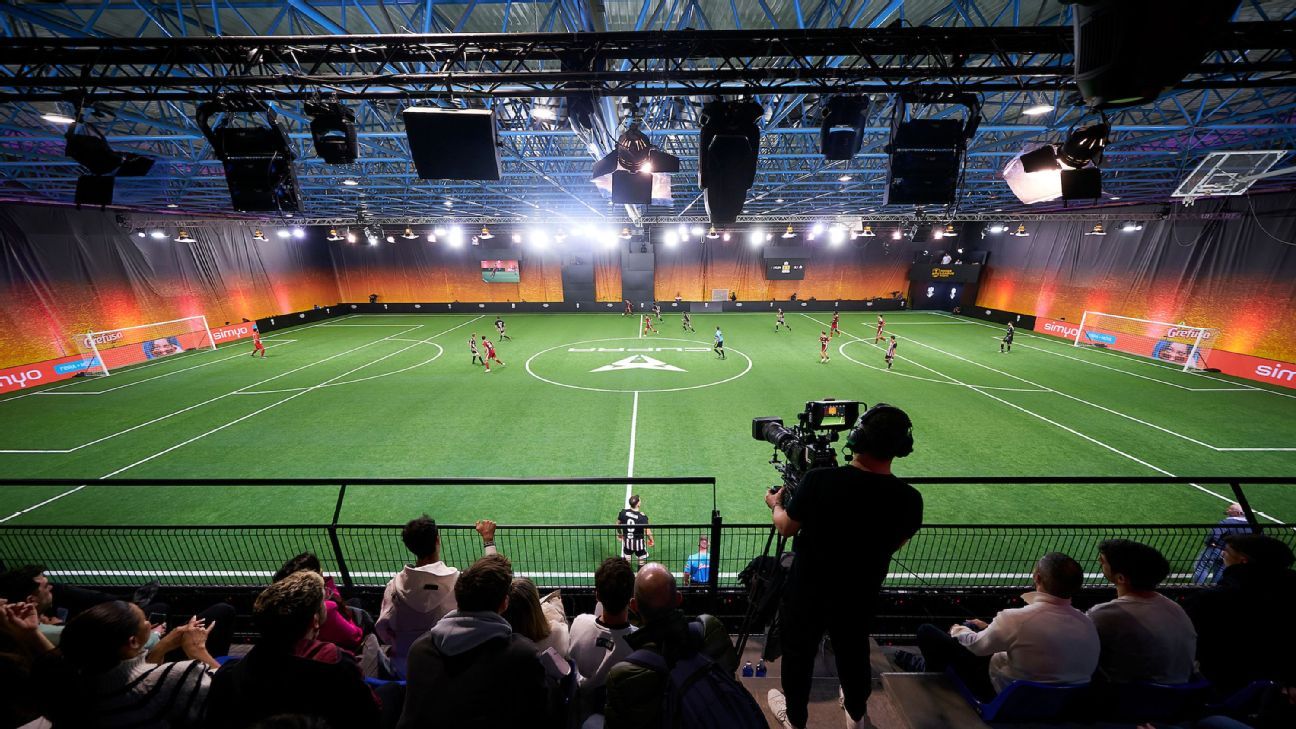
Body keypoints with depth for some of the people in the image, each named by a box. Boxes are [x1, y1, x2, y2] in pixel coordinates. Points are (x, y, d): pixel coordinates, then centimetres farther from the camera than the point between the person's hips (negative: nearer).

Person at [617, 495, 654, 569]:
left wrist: (619, 534, 20)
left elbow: (618, 524, 1)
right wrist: (651, 540, -1)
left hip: (626, 540, 3)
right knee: (642, 560, 19)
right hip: (638, 542, -3)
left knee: (625, 561, 21)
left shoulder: (623, 512, -14)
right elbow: (648, 532, -22)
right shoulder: (642, 516, -25)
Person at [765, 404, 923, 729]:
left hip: (807, 591, -2)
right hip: (860, 596, 3)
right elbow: (895, 544, 1)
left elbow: (786, 527, -13)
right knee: (854, 653, 29)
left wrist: (776, 505, 8)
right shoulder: (909, 499, -20)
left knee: (798, 654, 22)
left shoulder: (819, 480, -29)